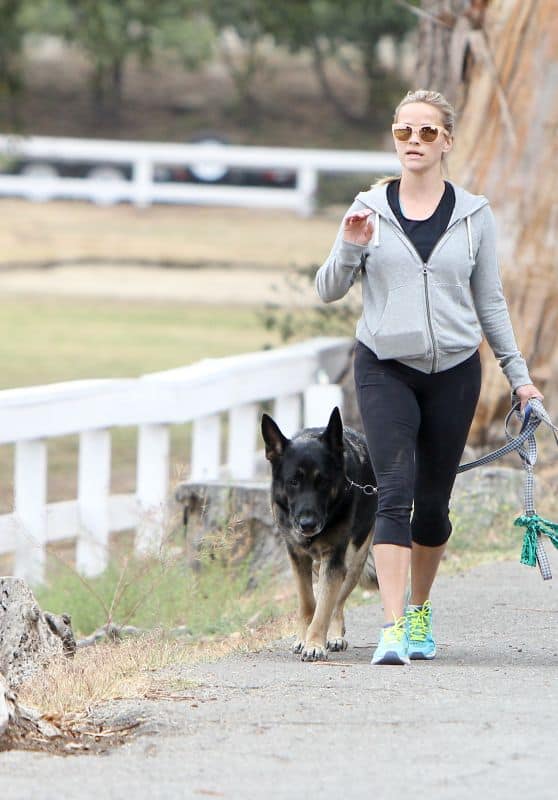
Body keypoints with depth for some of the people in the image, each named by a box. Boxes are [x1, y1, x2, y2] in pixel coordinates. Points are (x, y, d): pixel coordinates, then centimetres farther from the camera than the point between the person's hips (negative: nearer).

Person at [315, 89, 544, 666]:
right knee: (394, 493, -15)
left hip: (454, 371, 2)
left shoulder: (473, 215, 5)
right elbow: (328, 291, 5)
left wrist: (517, 373, 11)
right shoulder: (370, 209, 2)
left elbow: (490, 303, 13)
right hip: (384, 368, -1)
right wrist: (350, 248, -13)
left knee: (433, 502, 7)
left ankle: (420, 611, 28)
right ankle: (392, 627, -20)